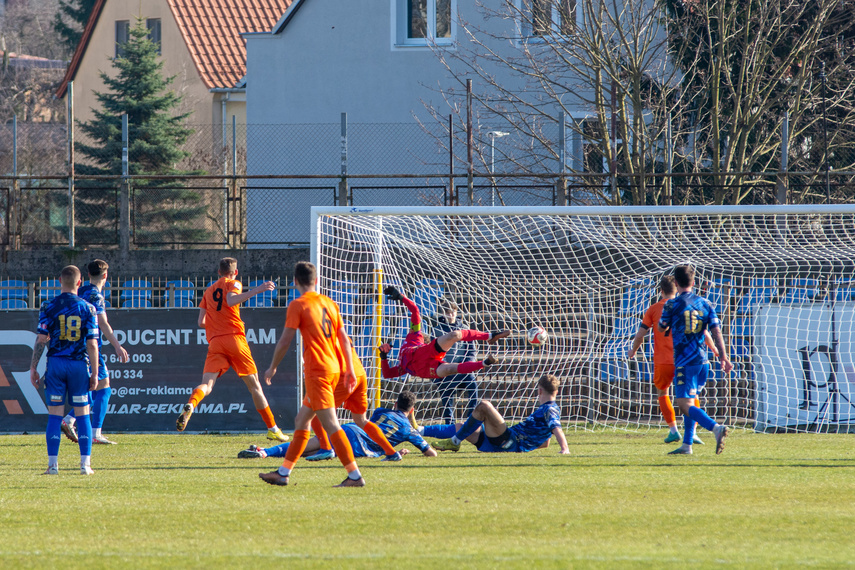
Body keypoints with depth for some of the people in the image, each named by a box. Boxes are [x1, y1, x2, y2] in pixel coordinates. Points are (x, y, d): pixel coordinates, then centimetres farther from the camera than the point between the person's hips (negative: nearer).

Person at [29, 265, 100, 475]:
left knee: (54, 415, 3)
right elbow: (92, 344, -4)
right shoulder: (87, 308, -2)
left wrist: (33, 367, 0)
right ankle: (85, 463, 3)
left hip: (55, 363, 0)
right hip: (79, 364, 0)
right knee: (83, 415, 7)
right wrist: (94, 373, 1)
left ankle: (53, 463, -1)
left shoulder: (49, 307, -3)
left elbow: (41, 339, -6)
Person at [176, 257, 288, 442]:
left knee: (207, 384, -9)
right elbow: (231, 300, -16)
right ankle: (273, 429, 9)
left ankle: (190, 406, -42)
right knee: (254, 385, 6)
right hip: (234, 337, -3)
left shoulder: (209, 291, 22)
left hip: (214, 341, 3)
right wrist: (256, 291, -21)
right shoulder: (233, 284, 7)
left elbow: (201, 322, 21)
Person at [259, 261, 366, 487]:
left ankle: (355, 475, -16)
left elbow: (285, 341, -6)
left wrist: (273, 367, 7)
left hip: (317, 370, -8)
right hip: (335, 369, 8)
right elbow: (344, 339, 11)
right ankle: (284, 472, 21)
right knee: (301, 420, 16)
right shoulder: (329, 303, 12)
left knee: (330, 424, -10)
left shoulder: (298, 305, -7)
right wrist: (349, 370, 14)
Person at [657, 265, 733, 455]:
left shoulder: (672, 305, -5)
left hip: (685, 361, -6)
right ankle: (687, 445, 17)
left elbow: (662, 328, 9)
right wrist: (723, 357, 0)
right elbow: (716, 330, 2)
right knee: (690, 402, 18)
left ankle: (716, 428, -33)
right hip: (702, 359, 6)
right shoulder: (705, 304, 9)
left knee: (685, 404, -12)